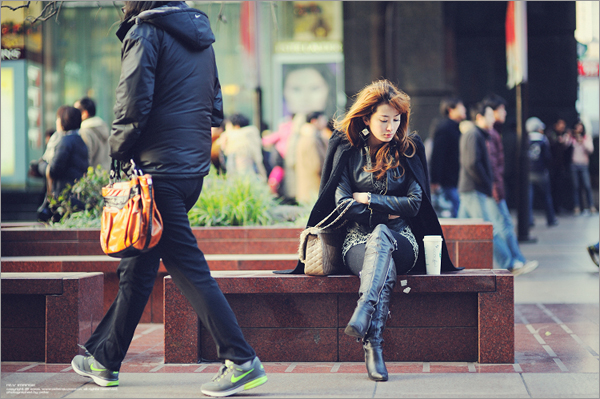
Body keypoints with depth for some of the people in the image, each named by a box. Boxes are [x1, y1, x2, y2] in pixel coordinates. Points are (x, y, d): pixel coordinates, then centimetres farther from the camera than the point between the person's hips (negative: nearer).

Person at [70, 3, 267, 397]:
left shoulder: (145, 32, -8)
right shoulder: (200, 36, 17)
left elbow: (132, 104, -15)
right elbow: (216, 109, 19)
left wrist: (119, 151, -1)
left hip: (159, 168, -9)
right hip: (195, 165, 9)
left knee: (188, 266, -7)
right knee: (138, 263, 16)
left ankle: (242, 361, -8)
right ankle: (104, 357, 25)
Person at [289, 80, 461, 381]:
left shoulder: (409, 149, 10)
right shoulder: (347, 150, 8)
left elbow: (414, 204, 2)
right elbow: (342, 204, 1)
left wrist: (367, 199, -1)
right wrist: (387, 210, -3)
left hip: (401, 241, 0)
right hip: (358, 240, 0)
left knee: (380, 235, -39)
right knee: (384, 267, -39)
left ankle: (363, 312, -58)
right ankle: (372, 345, -53)